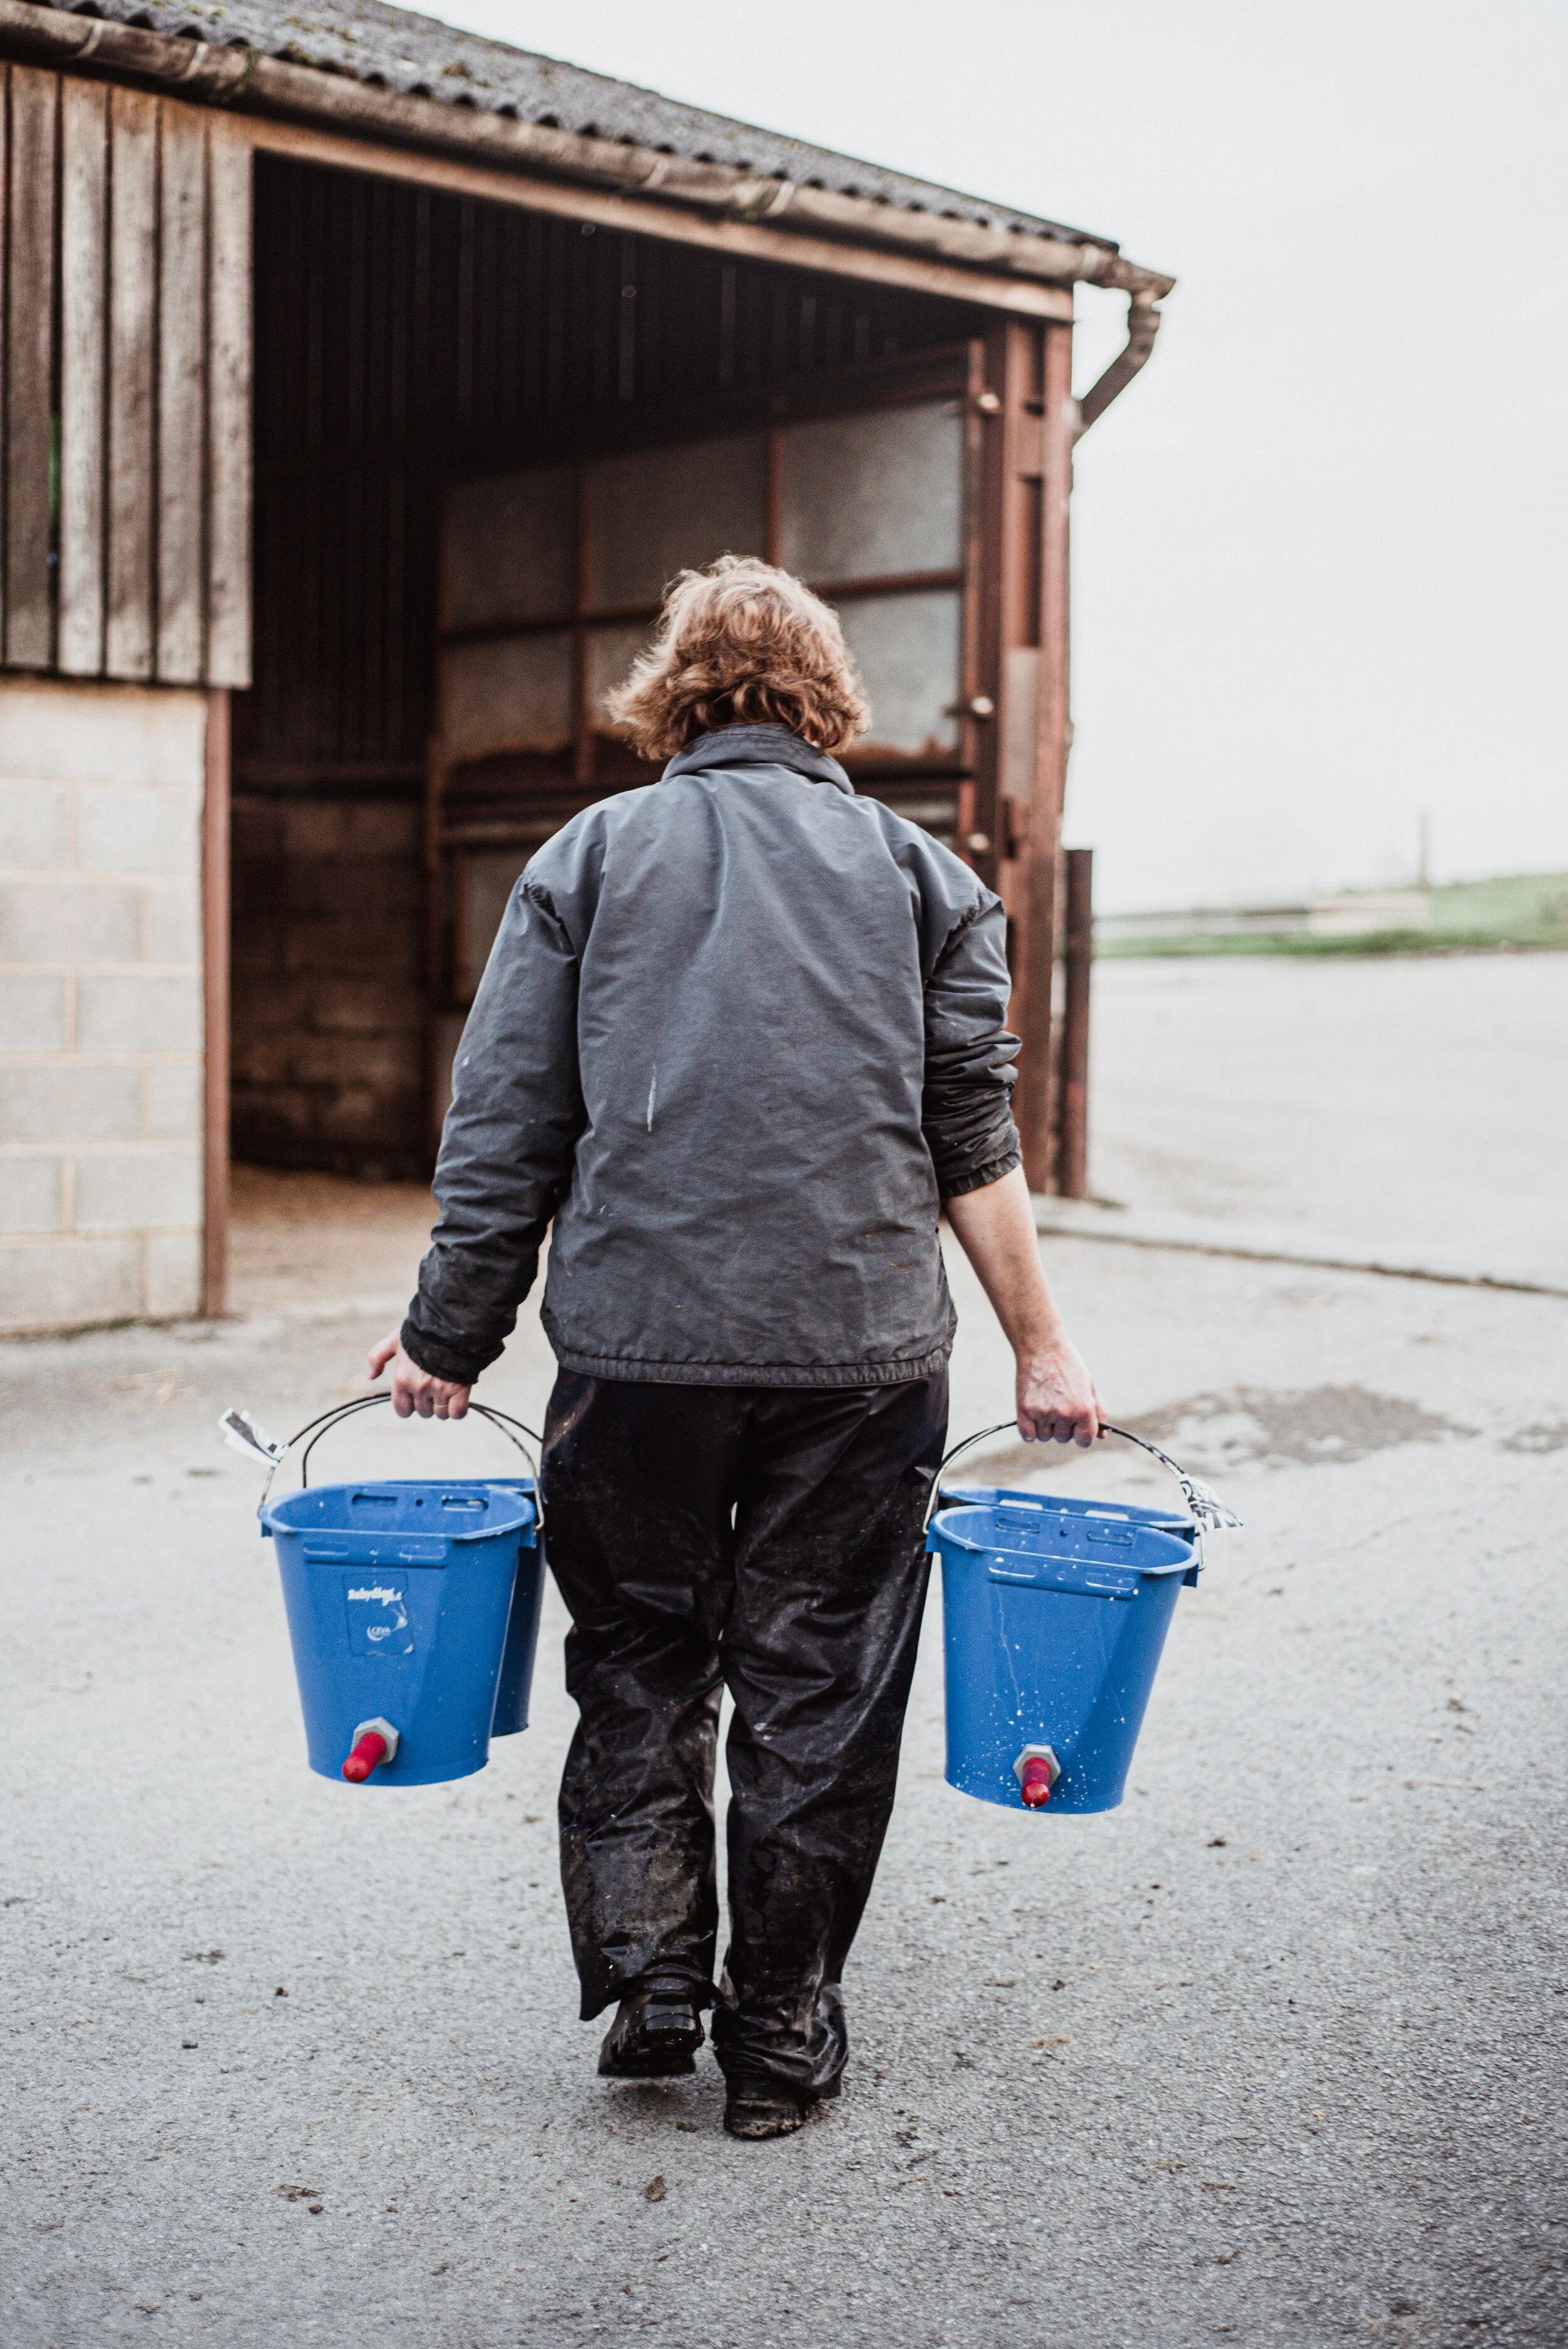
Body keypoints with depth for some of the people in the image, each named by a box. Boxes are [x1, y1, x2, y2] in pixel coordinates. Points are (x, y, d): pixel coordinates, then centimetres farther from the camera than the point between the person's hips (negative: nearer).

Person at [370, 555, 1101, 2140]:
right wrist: (1040, 1348, 11)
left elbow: (504, 1129, 3)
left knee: (636, 1663, 17)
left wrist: (450, 1337, 9)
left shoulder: (588, 856, 8)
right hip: (861, 1348, 1)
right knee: (814, 1684, 9)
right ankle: (780, 2040, 18)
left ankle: (648, 1977, 11)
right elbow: (972, 1139, 5)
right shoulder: (916, 868, 9)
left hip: (636, 1339, 0)